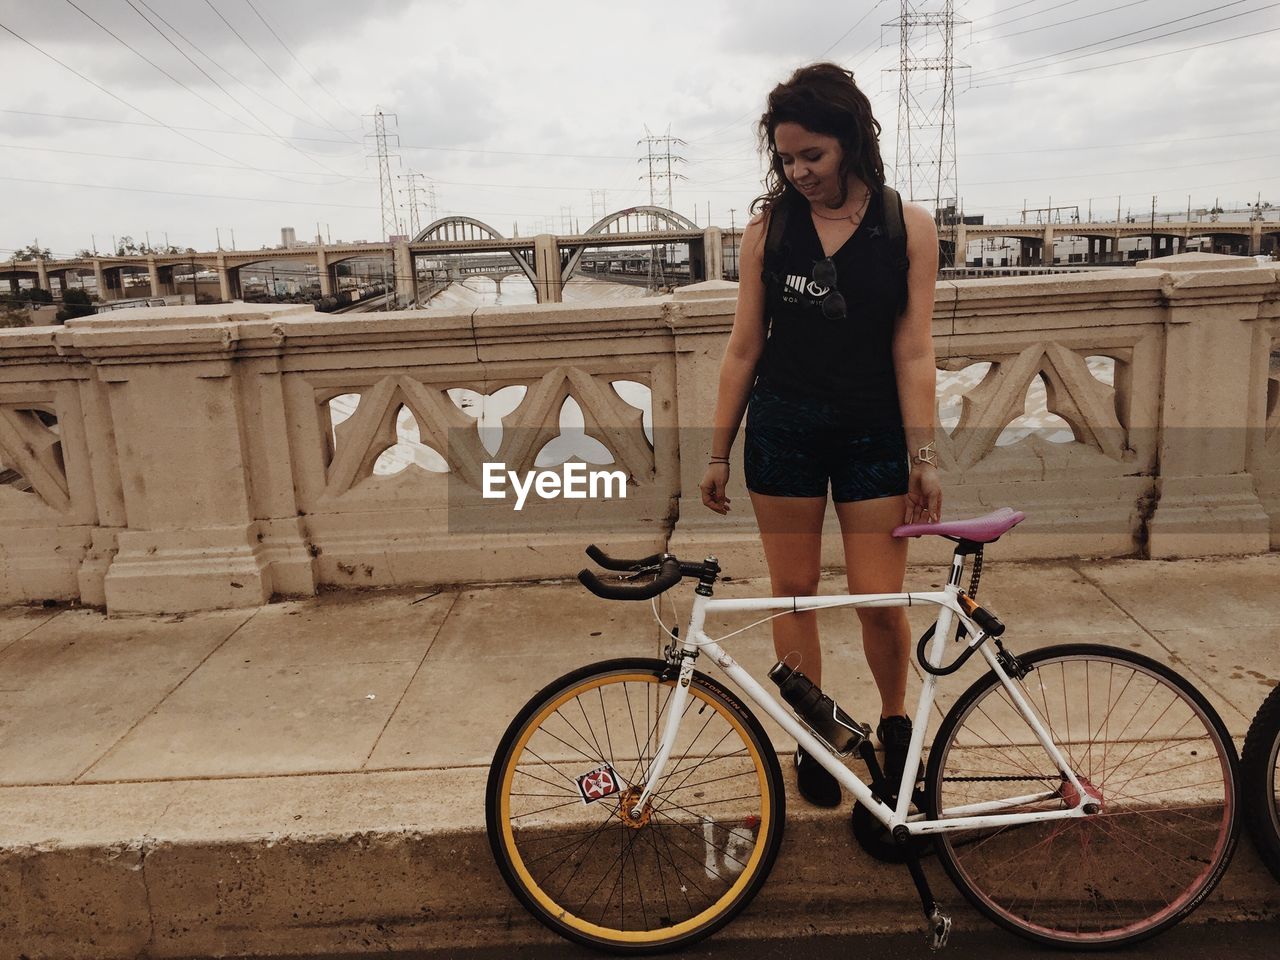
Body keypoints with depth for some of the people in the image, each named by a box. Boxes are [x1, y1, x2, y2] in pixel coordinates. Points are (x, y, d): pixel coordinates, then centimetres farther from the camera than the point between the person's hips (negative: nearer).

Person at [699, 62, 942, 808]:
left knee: (881, 599, 0)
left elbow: (914, 350, -4)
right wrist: (719, 452, 4)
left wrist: (923, 456, -7)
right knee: (794, 589, 7)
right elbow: (745, 348, 2)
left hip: (873, 435, -1)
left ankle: (895, 721, 29)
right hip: (783, 430, 1)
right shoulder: (768, 228, -1)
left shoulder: (908, 228, -3)